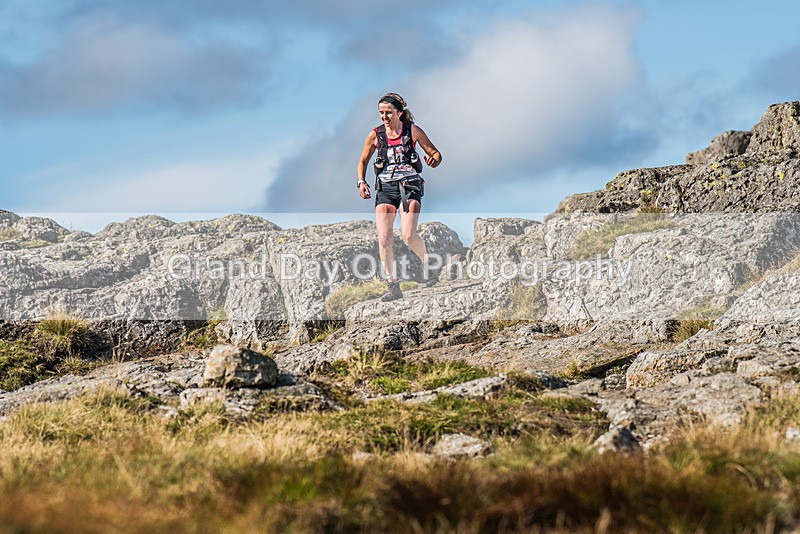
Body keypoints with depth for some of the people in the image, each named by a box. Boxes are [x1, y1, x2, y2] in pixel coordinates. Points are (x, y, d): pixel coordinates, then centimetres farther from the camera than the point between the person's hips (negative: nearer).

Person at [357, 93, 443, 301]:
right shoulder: (375, 135, 4)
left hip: (409, 184, -3)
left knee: (408, 234, -20)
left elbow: (435, 153, 5)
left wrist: (434, 160, -19)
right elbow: (363, 161, 16)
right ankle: (393, 286, 1)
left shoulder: (413, 131, -1)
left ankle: (428, 267, 9)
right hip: (385, 188, 3)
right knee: (383, 239, -9)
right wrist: (361, 182, 0)